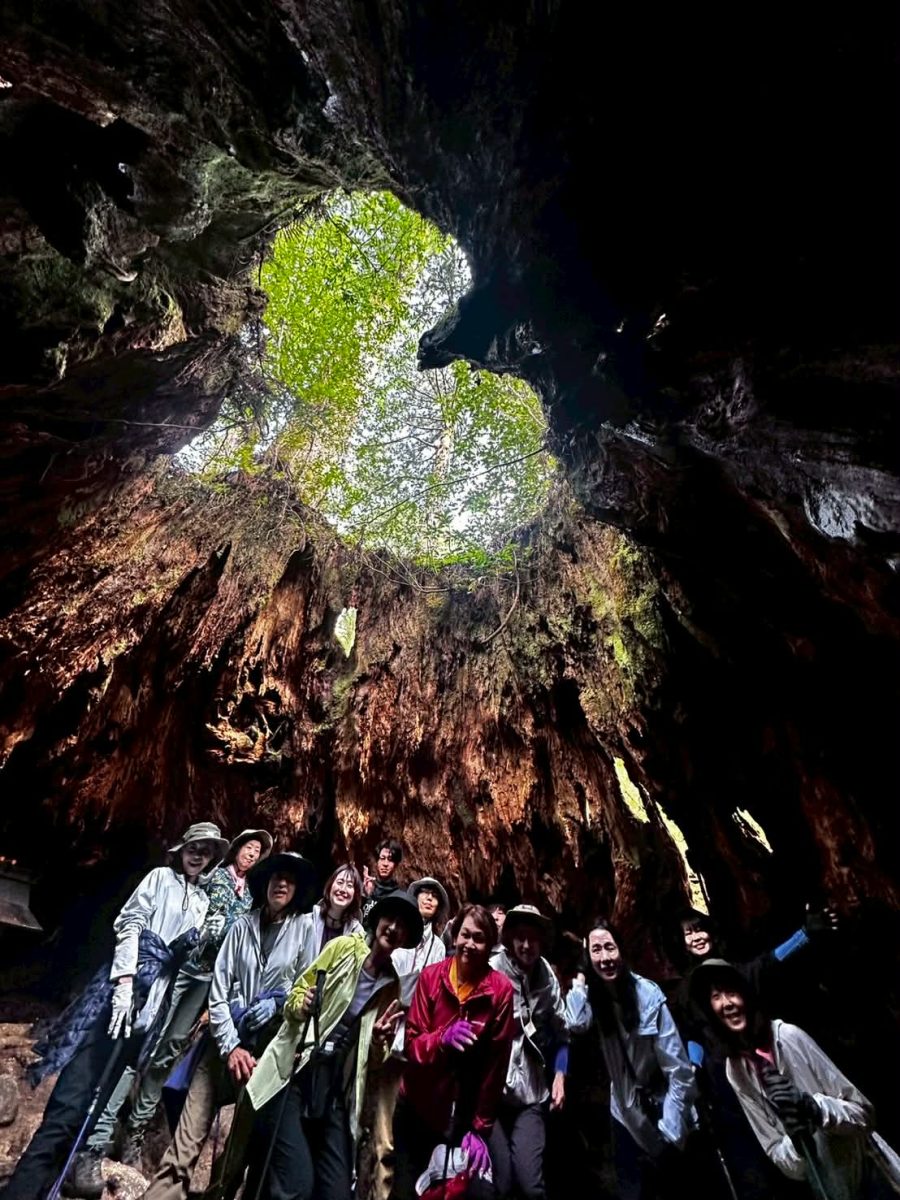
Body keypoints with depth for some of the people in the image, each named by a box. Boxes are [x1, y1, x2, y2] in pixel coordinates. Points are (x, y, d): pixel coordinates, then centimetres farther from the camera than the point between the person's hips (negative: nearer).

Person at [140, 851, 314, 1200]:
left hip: (269, 1043, -1)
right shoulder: (242, 926, 1)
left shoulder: (304, 929, -4)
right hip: (226, 1039, 1)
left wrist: (277, 1001, -13)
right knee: (188, 1135, -1)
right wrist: (230, 1046, -7)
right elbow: (218, 990, 0)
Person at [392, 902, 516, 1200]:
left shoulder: (501, 989, -16)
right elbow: (411, 1044, -12)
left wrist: (480, 1127, -6)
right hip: (416, 1107, 1)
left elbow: (496, 1062, -9)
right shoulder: (430, 976, -13)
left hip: (466, 1114, -1)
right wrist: (442, 1038, -31)